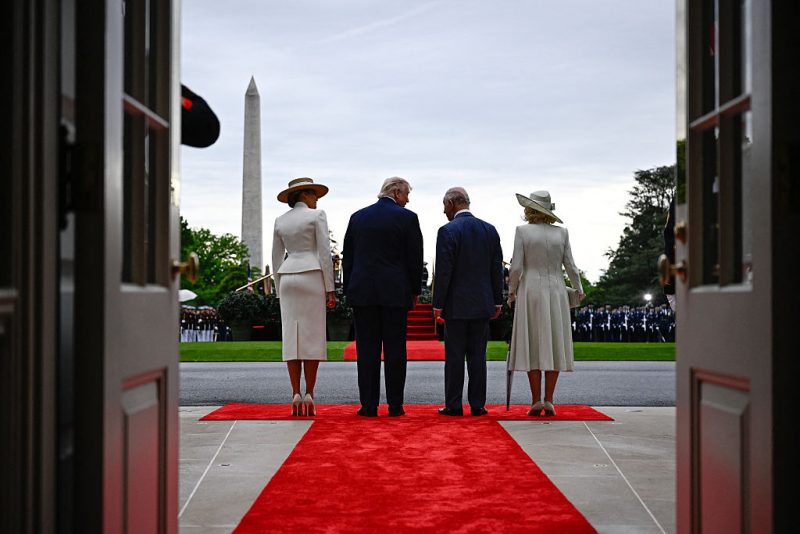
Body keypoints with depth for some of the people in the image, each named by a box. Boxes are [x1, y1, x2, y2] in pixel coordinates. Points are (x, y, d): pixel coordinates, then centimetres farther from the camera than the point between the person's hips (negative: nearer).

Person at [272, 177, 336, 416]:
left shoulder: (280, 221, 12)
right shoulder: (317, 215, -2)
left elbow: (276, 259, 13)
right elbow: (324, 253, -7)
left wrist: (279, 293, 18)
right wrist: (330, 289, -5)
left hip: (287, 280, 4)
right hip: (312, 278, -4)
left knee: (292, 339, 2)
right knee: (312, 338, -2)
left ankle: (296, 396, -3)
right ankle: (309, 396, -7)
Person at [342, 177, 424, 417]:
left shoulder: (357, 217, 8)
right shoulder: (407, 218, -2)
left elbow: (347, 257, 10)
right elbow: (415, 259, -1)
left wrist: (349, 290, 14)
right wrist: (415, 291, 9)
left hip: (362, 292, 2)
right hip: (395, 293, -2)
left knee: (367, 350, 3)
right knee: (395, 350, 3)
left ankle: (368, 405, 2)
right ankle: (395, 405, 4)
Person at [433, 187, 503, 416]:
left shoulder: (448, 231, -10)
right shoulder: (489, 230, 6)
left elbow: (443, 271, -12)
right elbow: (497, 269, 9)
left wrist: (438, 305, -7)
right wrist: (497, 301, 15)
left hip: (456, 305, -4)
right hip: (482, 303, 5)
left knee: (454, 356, 0)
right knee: (478, 356, 7)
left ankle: (454, 405, 2)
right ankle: (477, 404, 7)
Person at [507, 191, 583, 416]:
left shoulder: (523, 231, -5)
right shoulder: (561, 232, 2)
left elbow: (516, 267, -7)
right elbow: (570, 265, 4)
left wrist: (511, 292, 6)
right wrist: (579, 289, 20)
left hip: (530, 290, -2)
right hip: (555, 290, 2)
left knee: (532, 346, 2)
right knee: (553, 345, 4)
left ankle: (536, 400, -2)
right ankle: (549, 401, 1)